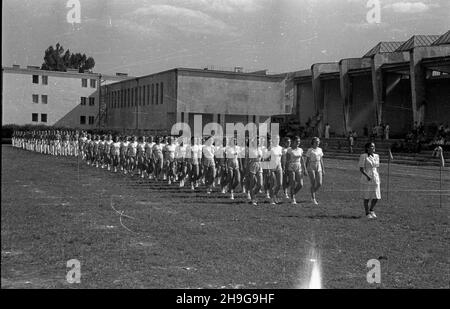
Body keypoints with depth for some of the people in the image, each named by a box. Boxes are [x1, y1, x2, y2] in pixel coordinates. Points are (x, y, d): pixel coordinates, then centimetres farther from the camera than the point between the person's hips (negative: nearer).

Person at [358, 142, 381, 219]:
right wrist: (367, 176, -22)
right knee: (366, 197, 2)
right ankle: (367, 213, 14)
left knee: (376, 196, 3)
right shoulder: (363, 156, -8)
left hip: (375, 178, 5)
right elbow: (361, 169, -10)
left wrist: (378, 178, 12)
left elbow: (377, 168, 16)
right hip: (366, 179, -5)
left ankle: (371, 210, 27)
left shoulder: (376, 156, 8)